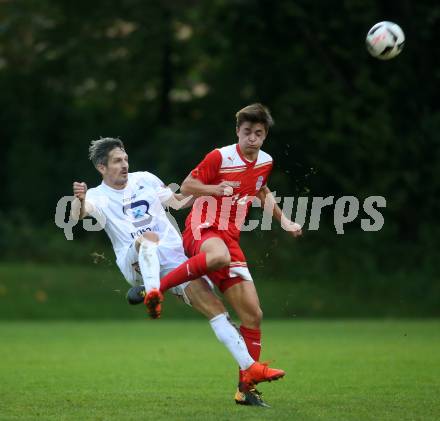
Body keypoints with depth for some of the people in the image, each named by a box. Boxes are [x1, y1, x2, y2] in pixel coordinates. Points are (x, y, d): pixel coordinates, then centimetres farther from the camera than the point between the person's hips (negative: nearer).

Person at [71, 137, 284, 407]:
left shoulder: (144, 179, 14)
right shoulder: (99, 196, 2)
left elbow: (178, 202, 24)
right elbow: (80, 213, -20)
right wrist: (79, 201, -44)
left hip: (175, 259, 4)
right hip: (135, 265, -4)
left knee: (213, 305, -11)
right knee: (148, 237, -37)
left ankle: (249, 368, -15)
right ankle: (152, 294, -60)